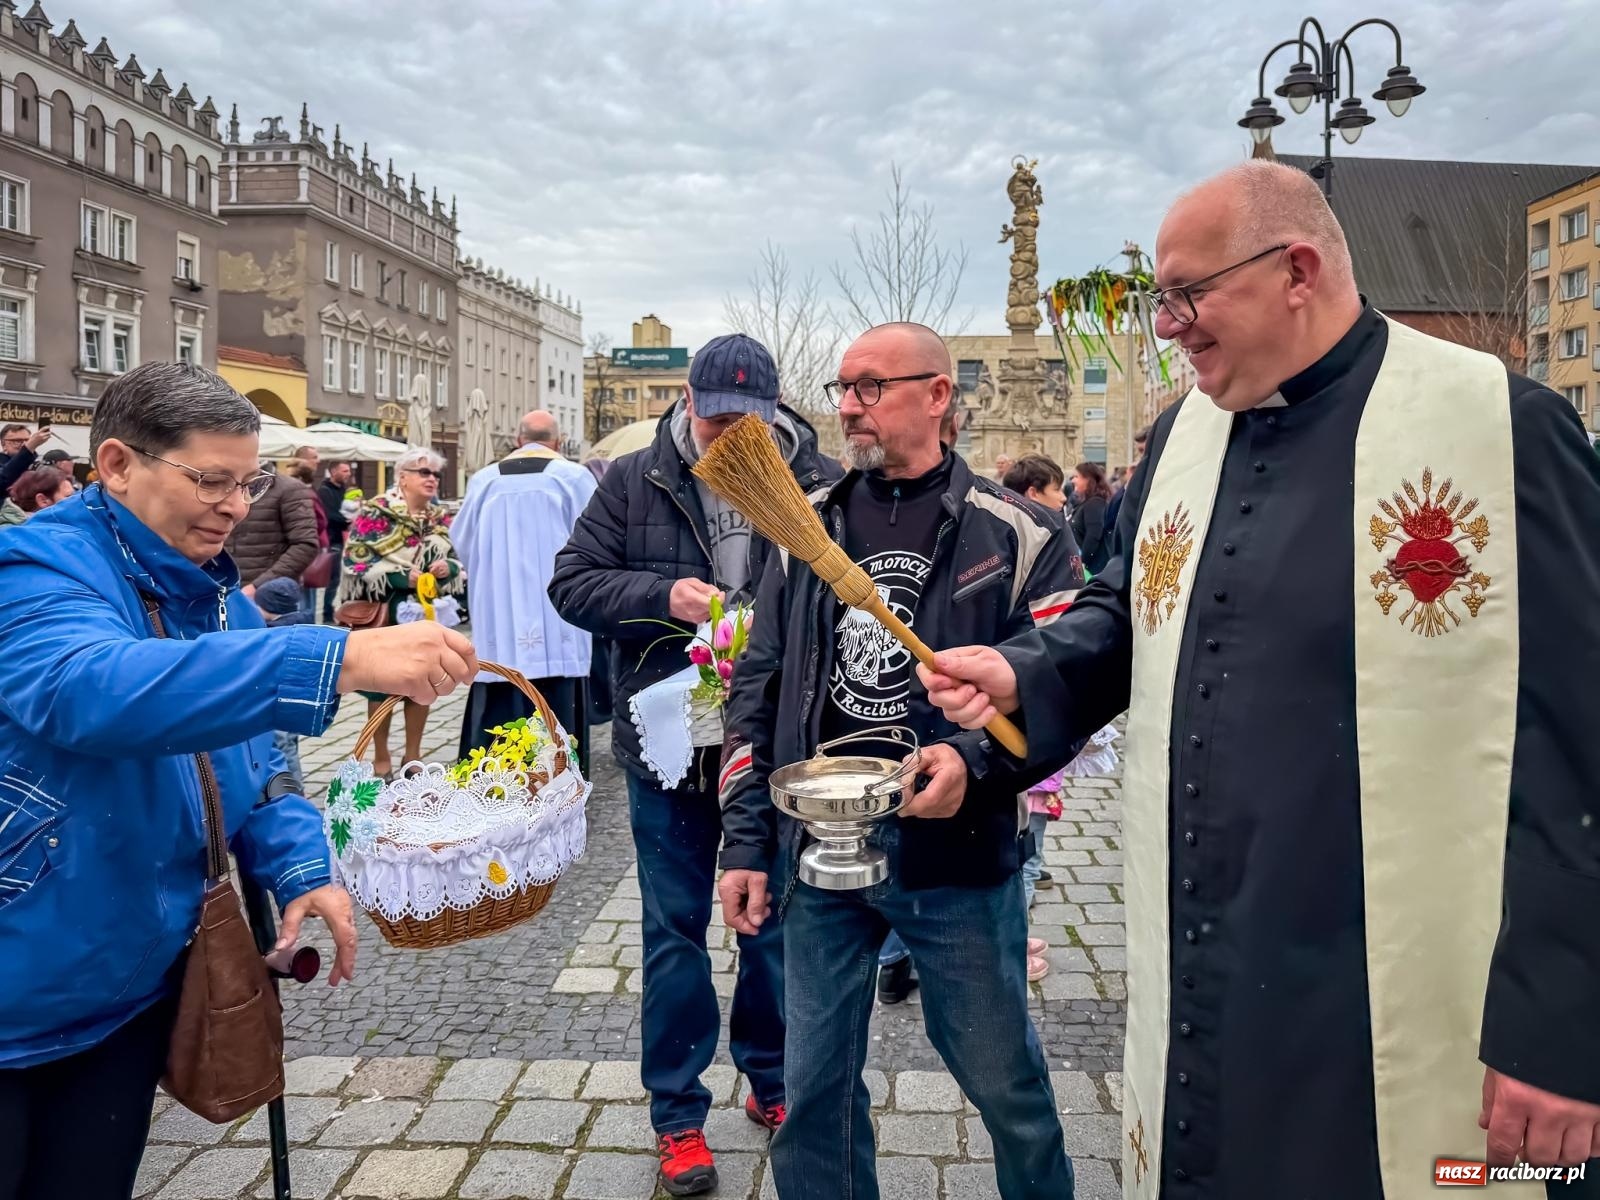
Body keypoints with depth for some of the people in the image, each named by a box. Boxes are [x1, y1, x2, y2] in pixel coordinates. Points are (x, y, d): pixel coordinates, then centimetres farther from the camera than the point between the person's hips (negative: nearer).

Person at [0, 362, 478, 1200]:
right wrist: (339, 658, -53)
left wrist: (300, 871, -9)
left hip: (131, 986, 7)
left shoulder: (213, 595, 4)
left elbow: (249, 761, 9)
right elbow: (90, 690, -43)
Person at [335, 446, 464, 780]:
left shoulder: (441, 518, 10)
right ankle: (381, 759, 16)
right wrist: (403, 577, -21)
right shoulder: (376, 512, -8)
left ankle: (413, 756, 23)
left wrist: (448, 568, -8)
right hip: (385, 614, -5)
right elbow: (356, 561, -14)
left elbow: (457, 560, 16)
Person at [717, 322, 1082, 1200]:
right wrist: (745, 843, 5)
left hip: (959, 857, -3)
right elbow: (757, 692, 9)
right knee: (814, 1089, 14)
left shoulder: (1016, 536, -4)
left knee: (1006, 1085, 14)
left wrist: (975, 758, -24)